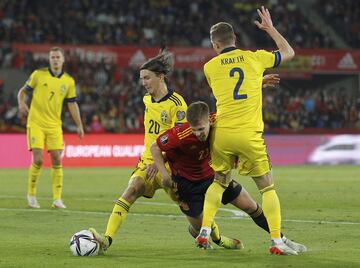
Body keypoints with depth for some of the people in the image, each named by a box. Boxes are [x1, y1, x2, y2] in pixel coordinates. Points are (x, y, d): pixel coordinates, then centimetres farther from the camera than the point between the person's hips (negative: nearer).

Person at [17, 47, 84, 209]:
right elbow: (23, 91, 7)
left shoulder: (68, 81, 6)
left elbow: (72, 104, 11)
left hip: (54, 125, 3)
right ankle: (31, 194, 8)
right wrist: (22, 103, -14)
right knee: (38, 159, -11)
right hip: (36, 123, -3)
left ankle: (57, 199, 2)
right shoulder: (38, 74, -1)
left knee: (57, 160, -3)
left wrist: (79, 125, 6)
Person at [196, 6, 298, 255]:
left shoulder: (210, 67, 5)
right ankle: (277, 241, -1)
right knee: (268, 187, 7)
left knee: (219, 182, 22)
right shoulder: (255, 58, 2)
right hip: (249, 136, -2)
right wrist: (270, 28, 31)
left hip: (222, 134, 2)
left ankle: (204, 232, 13)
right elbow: (289, 52, 19)